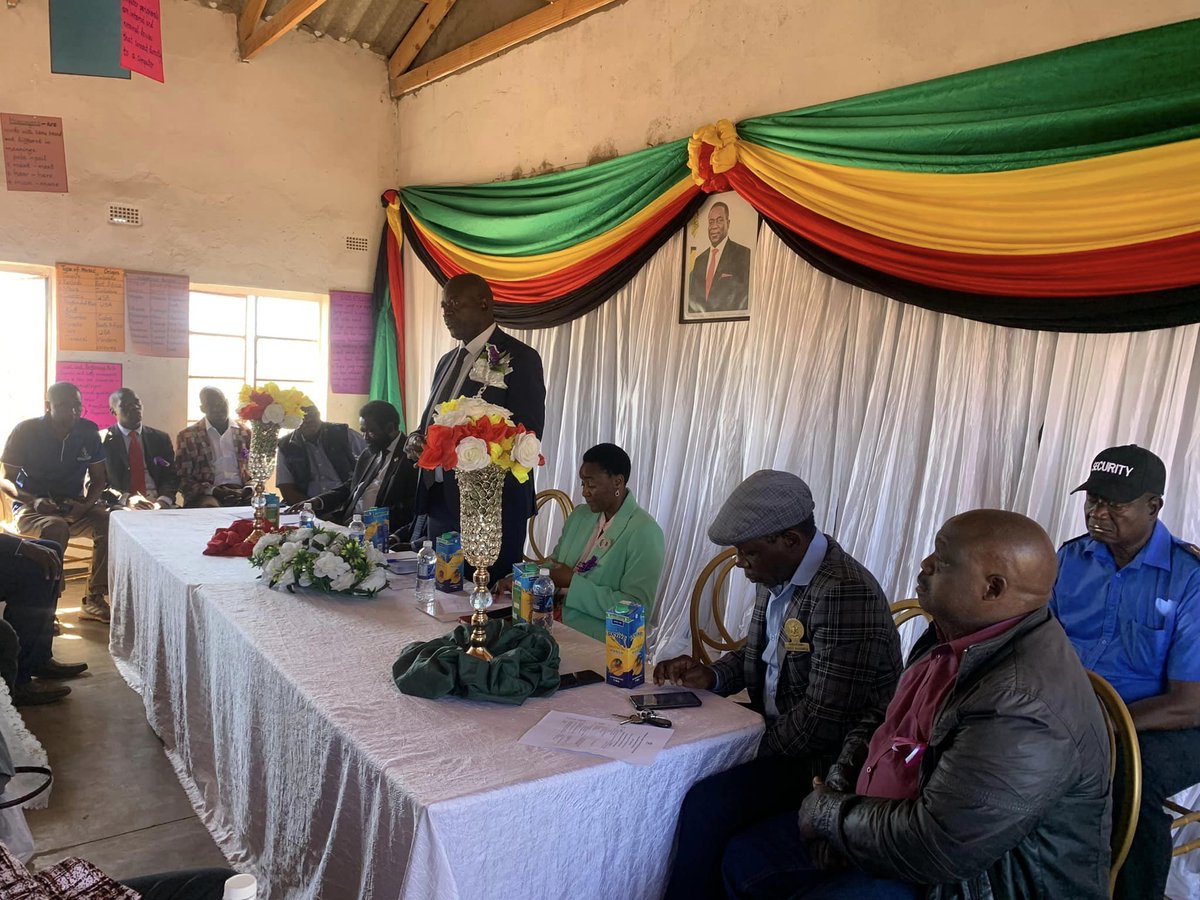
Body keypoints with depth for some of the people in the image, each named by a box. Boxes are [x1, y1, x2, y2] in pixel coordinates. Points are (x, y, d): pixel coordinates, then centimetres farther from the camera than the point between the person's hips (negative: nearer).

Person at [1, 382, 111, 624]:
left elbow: (98, 480, 7)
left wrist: (86, 504, -14)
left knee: (109, 522, -26)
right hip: (31, 507, -3)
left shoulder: (89, 432, 0)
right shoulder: (26, 431, -8)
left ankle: (94, 599, -17)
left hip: (74, 506, 3)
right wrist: (34, 501, -22)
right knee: (55, 528, -36)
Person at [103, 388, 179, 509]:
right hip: (120, 506, -2)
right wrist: (126, 499, -18)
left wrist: (162, 501, -12)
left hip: (156, 504, 2)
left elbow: (170, 476, 8)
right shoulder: (104, 439, 6)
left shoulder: (161, 438, 14)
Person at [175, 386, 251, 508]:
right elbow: (182, 479, 4)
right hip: (206, 495, -2)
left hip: (241, 493, 3)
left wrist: (248, 489, -8)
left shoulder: (245, 433, 15)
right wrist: (212, 490, -12)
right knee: (210, 508, -38)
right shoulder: (187, 436, 8)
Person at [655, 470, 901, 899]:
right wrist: (711, 676, -2)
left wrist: (753, 751, -14)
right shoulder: (777, 575, 3)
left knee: (707, 803, -24)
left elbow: (824, 721, -27)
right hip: (776, 726, 9)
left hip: (824, 757, -9)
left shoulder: (845, 593, -26)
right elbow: (757, 654, 17)